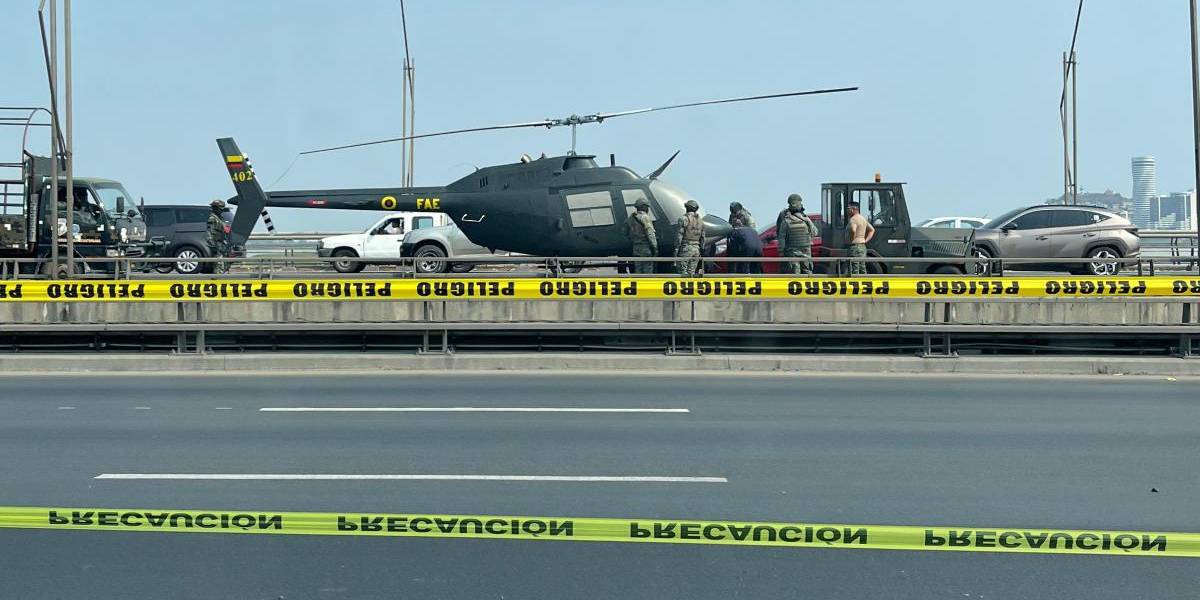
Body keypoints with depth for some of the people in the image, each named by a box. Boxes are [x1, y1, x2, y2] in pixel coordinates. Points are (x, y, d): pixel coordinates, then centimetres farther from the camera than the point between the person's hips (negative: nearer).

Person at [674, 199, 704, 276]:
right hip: (696, 248, 6)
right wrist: (701, 252, 21)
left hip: (686, 248, -6)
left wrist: (676, 249, -8)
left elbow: (679, 236, -11)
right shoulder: (700, 221, 14)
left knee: (683, 273, -6)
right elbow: (702, 238, 16)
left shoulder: (683, 219, -6)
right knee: (691, 273, 8)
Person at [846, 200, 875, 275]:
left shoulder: (853, 219, -13)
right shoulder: (863, 218, 15)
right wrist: (866, 240, 16)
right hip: (863, 246, 9)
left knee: (854, 272, -9)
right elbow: (872, 230, 25)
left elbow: (853, 230, -33)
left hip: (854, 247, -9)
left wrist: (852, 240, -18)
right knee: (862, 270, 11)